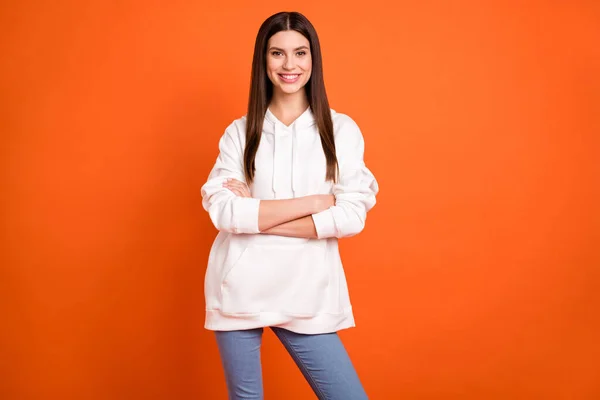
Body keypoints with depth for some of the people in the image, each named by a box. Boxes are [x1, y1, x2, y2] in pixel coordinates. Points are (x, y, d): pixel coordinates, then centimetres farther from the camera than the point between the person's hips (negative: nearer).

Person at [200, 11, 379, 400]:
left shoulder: (341, 129, 1)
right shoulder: (239, 132, 3)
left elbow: (353, 216, -9)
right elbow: (222, 211, -11)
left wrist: (257, 215, -12)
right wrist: (317, 201, -13)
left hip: (307, 293, 0)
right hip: (241, 288, 1)